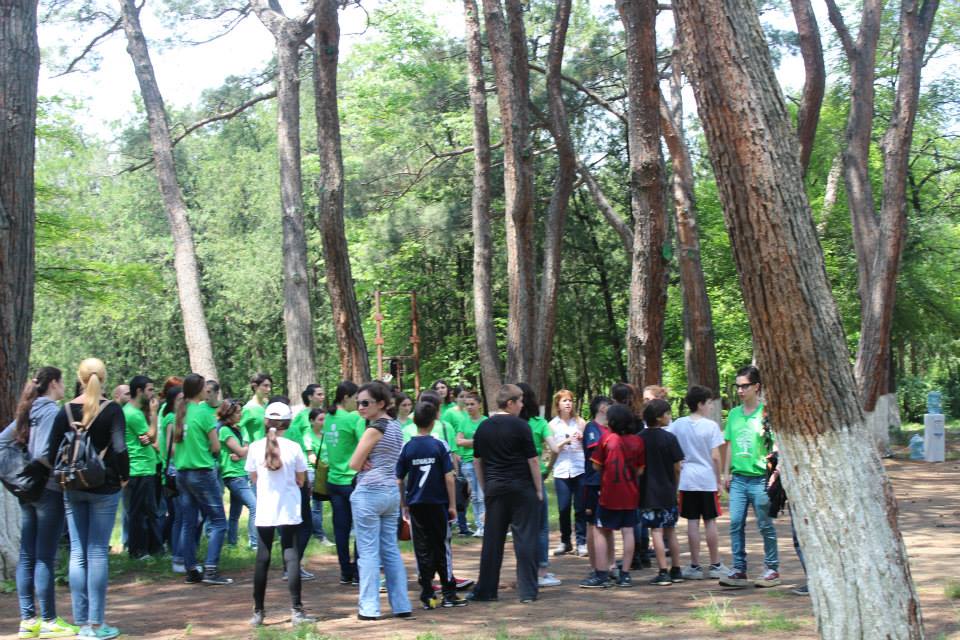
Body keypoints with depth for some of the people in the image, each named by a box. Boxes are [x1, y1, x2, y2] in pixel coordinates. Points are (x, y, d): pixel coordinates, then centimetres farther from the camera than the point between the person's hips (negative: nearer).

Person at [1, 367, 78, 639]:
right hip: (49, 490, -8)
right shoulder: (52, 411, -13)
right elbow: (43, 453, -23)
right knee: (45, 557, -3)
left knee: (27, 556, 8)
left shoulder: (28, 412, 12)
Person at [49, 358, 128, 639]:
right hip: (104, 488, -3)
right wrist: (124, 477, -1)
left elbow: (53, 449, 1)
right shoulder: (112, 410, -9)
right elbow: (119, 449, -15)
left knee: (77, 552, 8)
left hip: (73, 489, 3)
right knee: (98, 552, 0)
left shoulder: (66, 410, 1)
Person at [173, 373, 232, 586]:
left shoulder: (180, 413, 7)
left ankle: (191, 571, 12)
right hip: (202, 472, -7)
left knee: (188, 524, 10)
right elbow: (216, 447, -8)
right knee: (218, 522, -1)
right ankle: (210, 569, -9)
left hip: (182, 472, 7)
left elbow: (174, 447, 12)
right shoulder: (203, 413, -12)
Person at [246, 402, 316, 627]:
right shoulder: (293, 448, -7)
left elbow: (253, 478, 8)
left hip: (264, 511, 1)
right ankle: (296, 611, -2)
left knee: (262, 560, 10)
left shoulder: (255, 447, -4)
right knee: (291, 558, 2)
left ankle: (258, 612, 15)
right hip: (289, 511, -1)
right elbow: (301, 480, 1)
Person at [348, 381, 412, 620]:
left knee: (368, 551, -2)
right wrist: (372, 464, 0)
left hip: (369, 492, -8)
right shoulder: (396, 426, 11)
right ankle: (401, 605, 11)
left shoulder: (375, 428, -14)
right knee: (391, 550, 11)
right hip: (392, 491, 8)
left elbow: (355, 464, -12)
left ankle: (369, 608, 0)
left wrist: (365, 463, 7)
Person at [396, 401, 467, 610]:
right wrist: (452, 504, -1)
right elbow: (449, 477, -8)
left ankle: (427, 596, 7)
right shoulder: (440, 446, -7)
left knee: (422, 551, 6)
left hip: (416, 505, 1)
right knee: (442, 548, 7)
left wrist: (403, 505, 11)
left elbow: (398, 480, 0)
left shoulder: (406, 448, -2)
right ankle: (448, 594, 8)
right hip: (438, 504, -1)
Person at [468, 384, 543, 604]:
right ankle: (527, 590, 0)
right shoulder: (520, 426, -8)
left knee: (492, 539, 7)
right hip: (521, 487, -4)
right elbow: (533, 460, -8)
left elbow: (477, 461, 12)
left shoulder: (483, 428, 7)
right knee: (525, 538, 0)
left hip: (494, 487, 5)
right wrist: (538, 488, 0)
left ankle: (485, 590, 9)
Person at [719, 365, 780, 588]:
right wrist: (727, 473, 14)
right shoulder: (734, 414, 11)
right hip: (738, 478, 5)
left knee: (765, 525, 3)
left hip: (760, 478, -5)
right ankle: (739, 570, 7)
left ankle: (772, 569, 13)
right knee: (735, 524, 1)